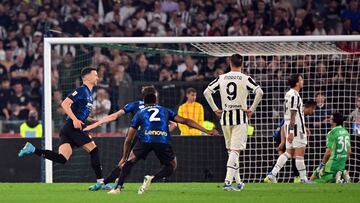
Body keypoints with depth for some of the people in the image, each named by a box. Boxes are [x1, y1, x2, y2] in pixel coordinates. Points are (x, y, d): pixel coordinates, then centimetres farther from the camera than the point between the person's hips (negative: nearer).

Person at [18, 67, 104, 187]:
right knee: (94, 150, -3)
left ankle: (32, 149, -10)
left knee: (61, 158, -7)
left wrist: (92, 121, 20)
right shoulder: (82, 90, -7)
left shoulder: (89, 93, 23)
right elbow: (65, 104, -18)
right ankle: (100, 181, -1)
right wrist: (75, 119, -25)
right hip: (73, 128, -9)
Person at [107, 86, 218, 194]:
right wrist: (207, 131, 27)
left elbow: (128, 139, 28)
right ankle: (152, 179, -6)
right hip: (163, 140, 0)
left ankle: (118, 187, 5)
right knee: (171, 165, 20)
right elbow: (185, 121, 25)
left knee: (130, 161, 20)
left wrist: (124, 157, 38)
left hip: (146, 140, 0)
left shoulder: (139, 113, 29)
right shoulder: (165, 111, 31)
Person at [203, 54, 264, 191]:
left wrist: (215, 109, 6)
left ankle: (238, 182, 21)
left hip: (225, 117, 3)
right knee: (235, 150, -6)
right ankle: (228, 181, -19)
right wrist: (251, 109, -7)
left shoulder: (221, 78, 5)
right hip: (240, 116, -3)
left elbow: (206, 92, 2)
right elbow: (259, 92, -16)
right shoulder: (245, 79, -4)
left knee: (231, 150, 15)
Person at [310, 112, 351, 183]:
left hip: (332, 166, -8)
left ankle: (334, 177, -13)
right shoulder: (346, 132, 8)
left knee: (312, 179, 4)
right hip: (342, 166, 8)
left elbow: (328, 153, -18)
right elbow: (349, 151, 14)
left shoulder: (332, 133, -16)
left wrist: (322, 164, -6)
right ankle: (343, 174, 0)